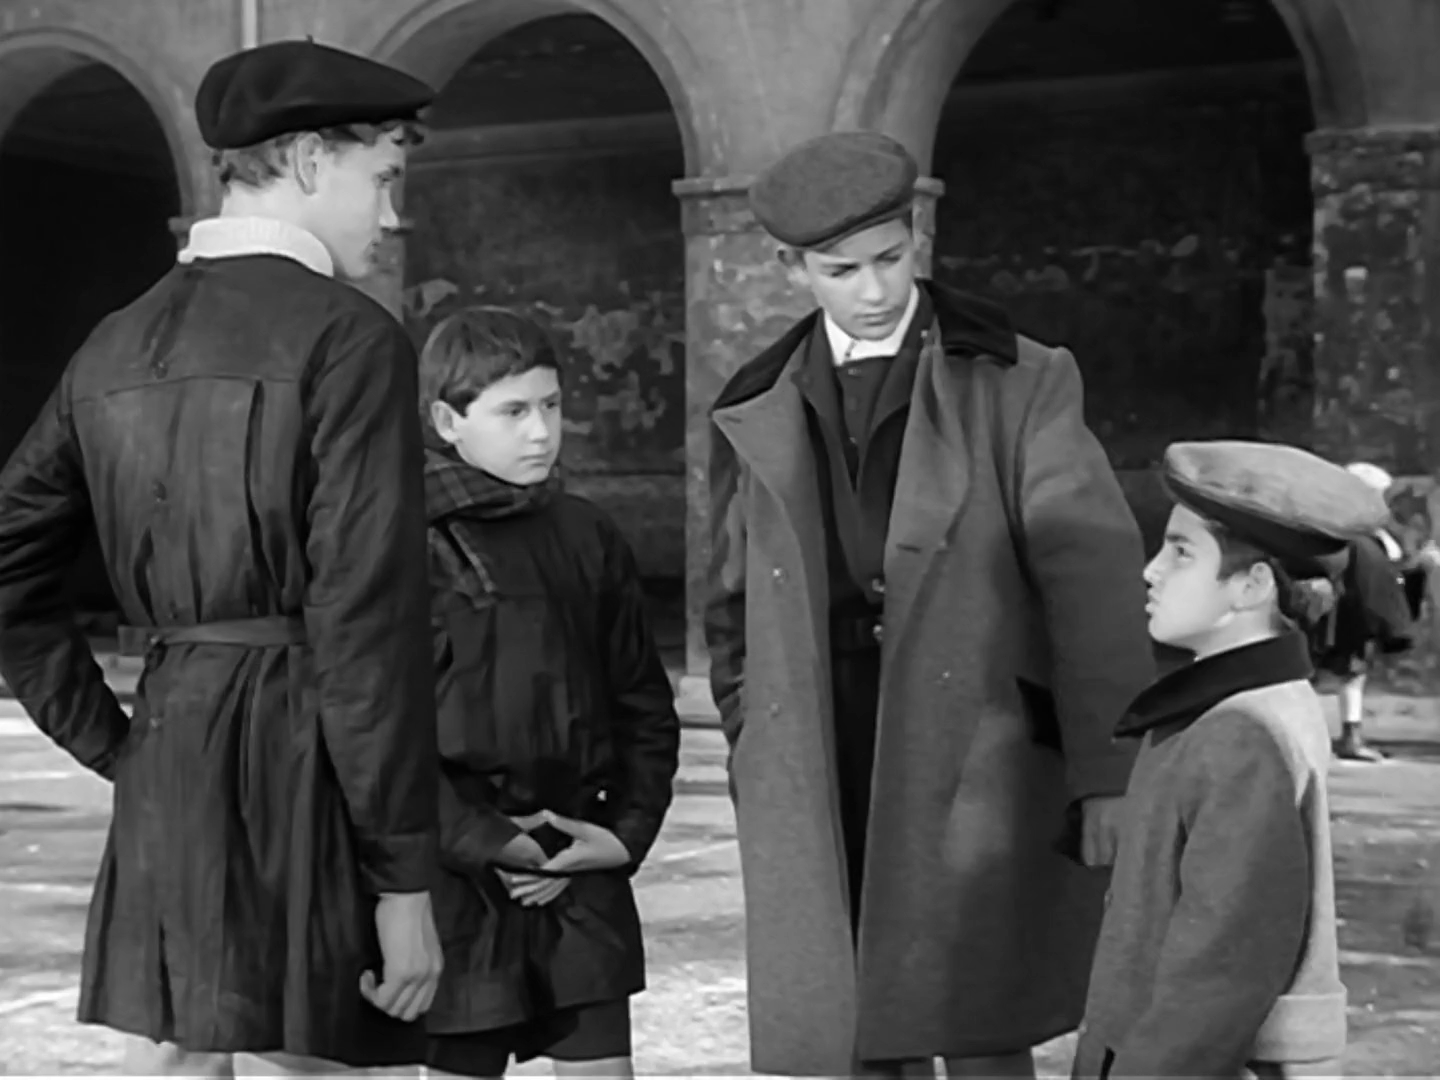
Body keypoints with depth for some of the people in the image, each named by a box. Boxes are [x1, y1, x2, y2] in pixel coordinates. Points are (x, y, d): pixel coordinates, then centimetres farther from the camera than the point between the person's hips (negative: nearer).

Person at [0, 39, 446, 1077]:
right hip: (306, 768, -7)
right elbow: (366, 624, -16)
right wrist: (406, 880, -12)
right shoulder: (350, 339, -10)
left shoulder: (118, 345, 12)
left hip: (163, 775, 7)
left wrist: (110, 740, 14)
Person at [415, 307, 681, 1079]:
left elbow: (645, 704, 11)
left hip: (580, 870, 4)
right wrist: (482, 843, -17)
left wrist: (628, 831, -1)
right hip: (463, 876, -4)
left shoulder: (587, 538, 7)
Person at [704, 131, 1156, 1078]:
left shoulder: (1019, 384, 1)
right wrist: (753, 752, 12)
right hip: (820, 798, 3)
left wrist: (1110, 776, -9)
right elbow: (735, 604, 21)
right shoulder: (757, 419, 13)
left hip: (975, 772, -3)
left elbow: (1091, 581, -4)